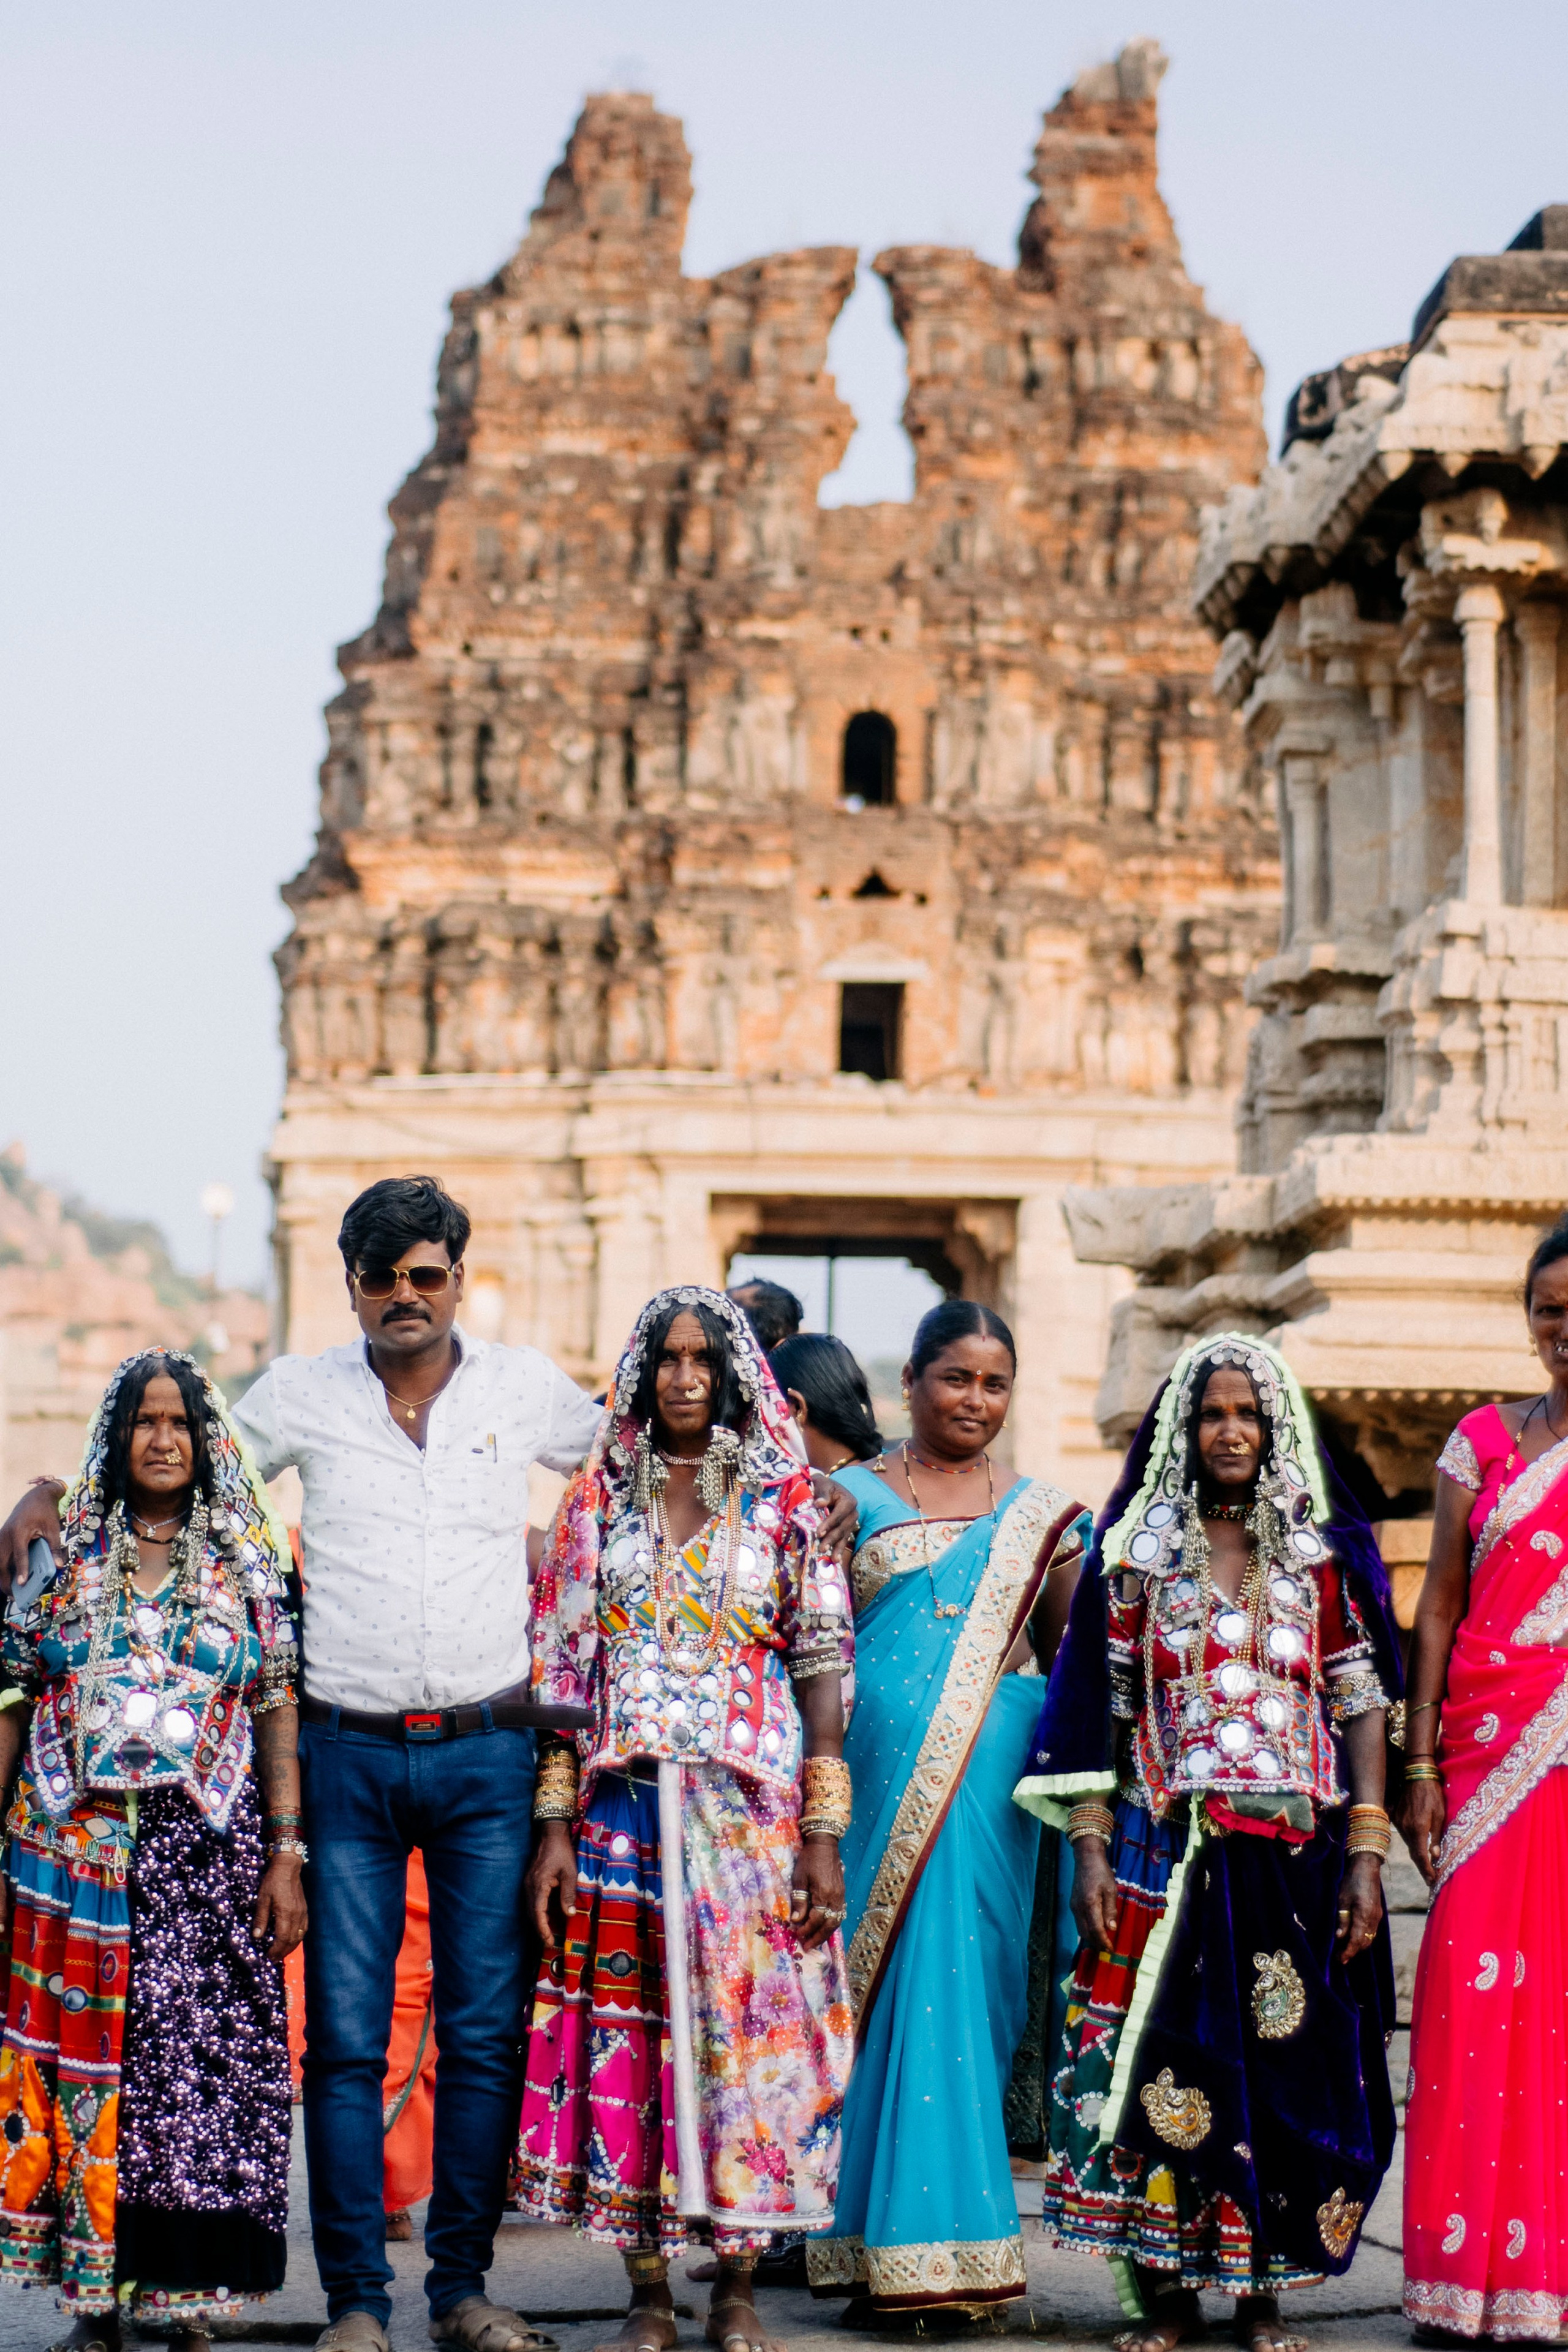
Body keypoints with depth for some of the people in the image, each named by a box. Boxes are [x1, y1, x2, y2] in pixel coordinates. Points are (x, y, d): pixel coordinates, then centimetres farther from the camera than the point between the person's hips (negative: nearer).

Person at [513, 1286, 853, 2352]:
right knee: (626, 2025, -1)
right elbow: (562, 1665, 7)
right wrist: (554, 1824, -1)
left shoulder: (785, 1499, 4)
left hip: (750, 1802, -1)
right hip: (623, 1799, 1)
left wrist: (824, 1833, -6)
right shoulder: (600, 1497, 9)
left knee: (748, 2021, -3)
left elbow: (823, 1664, 0)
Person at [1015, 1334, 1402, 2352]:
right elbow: (1097, 1708, 6)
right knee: (1159, 2058, -5)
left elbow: (1363, 1707, 5)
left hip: (1297, 1852, 1)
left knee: (1290, 2060, 0)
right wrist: (1092, 1851, -3)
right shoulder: (1138, 1552, 7)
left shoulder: (1324, 1554, 7)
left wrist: (1366, 1857, -3)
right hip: (1167, 1848, 0)